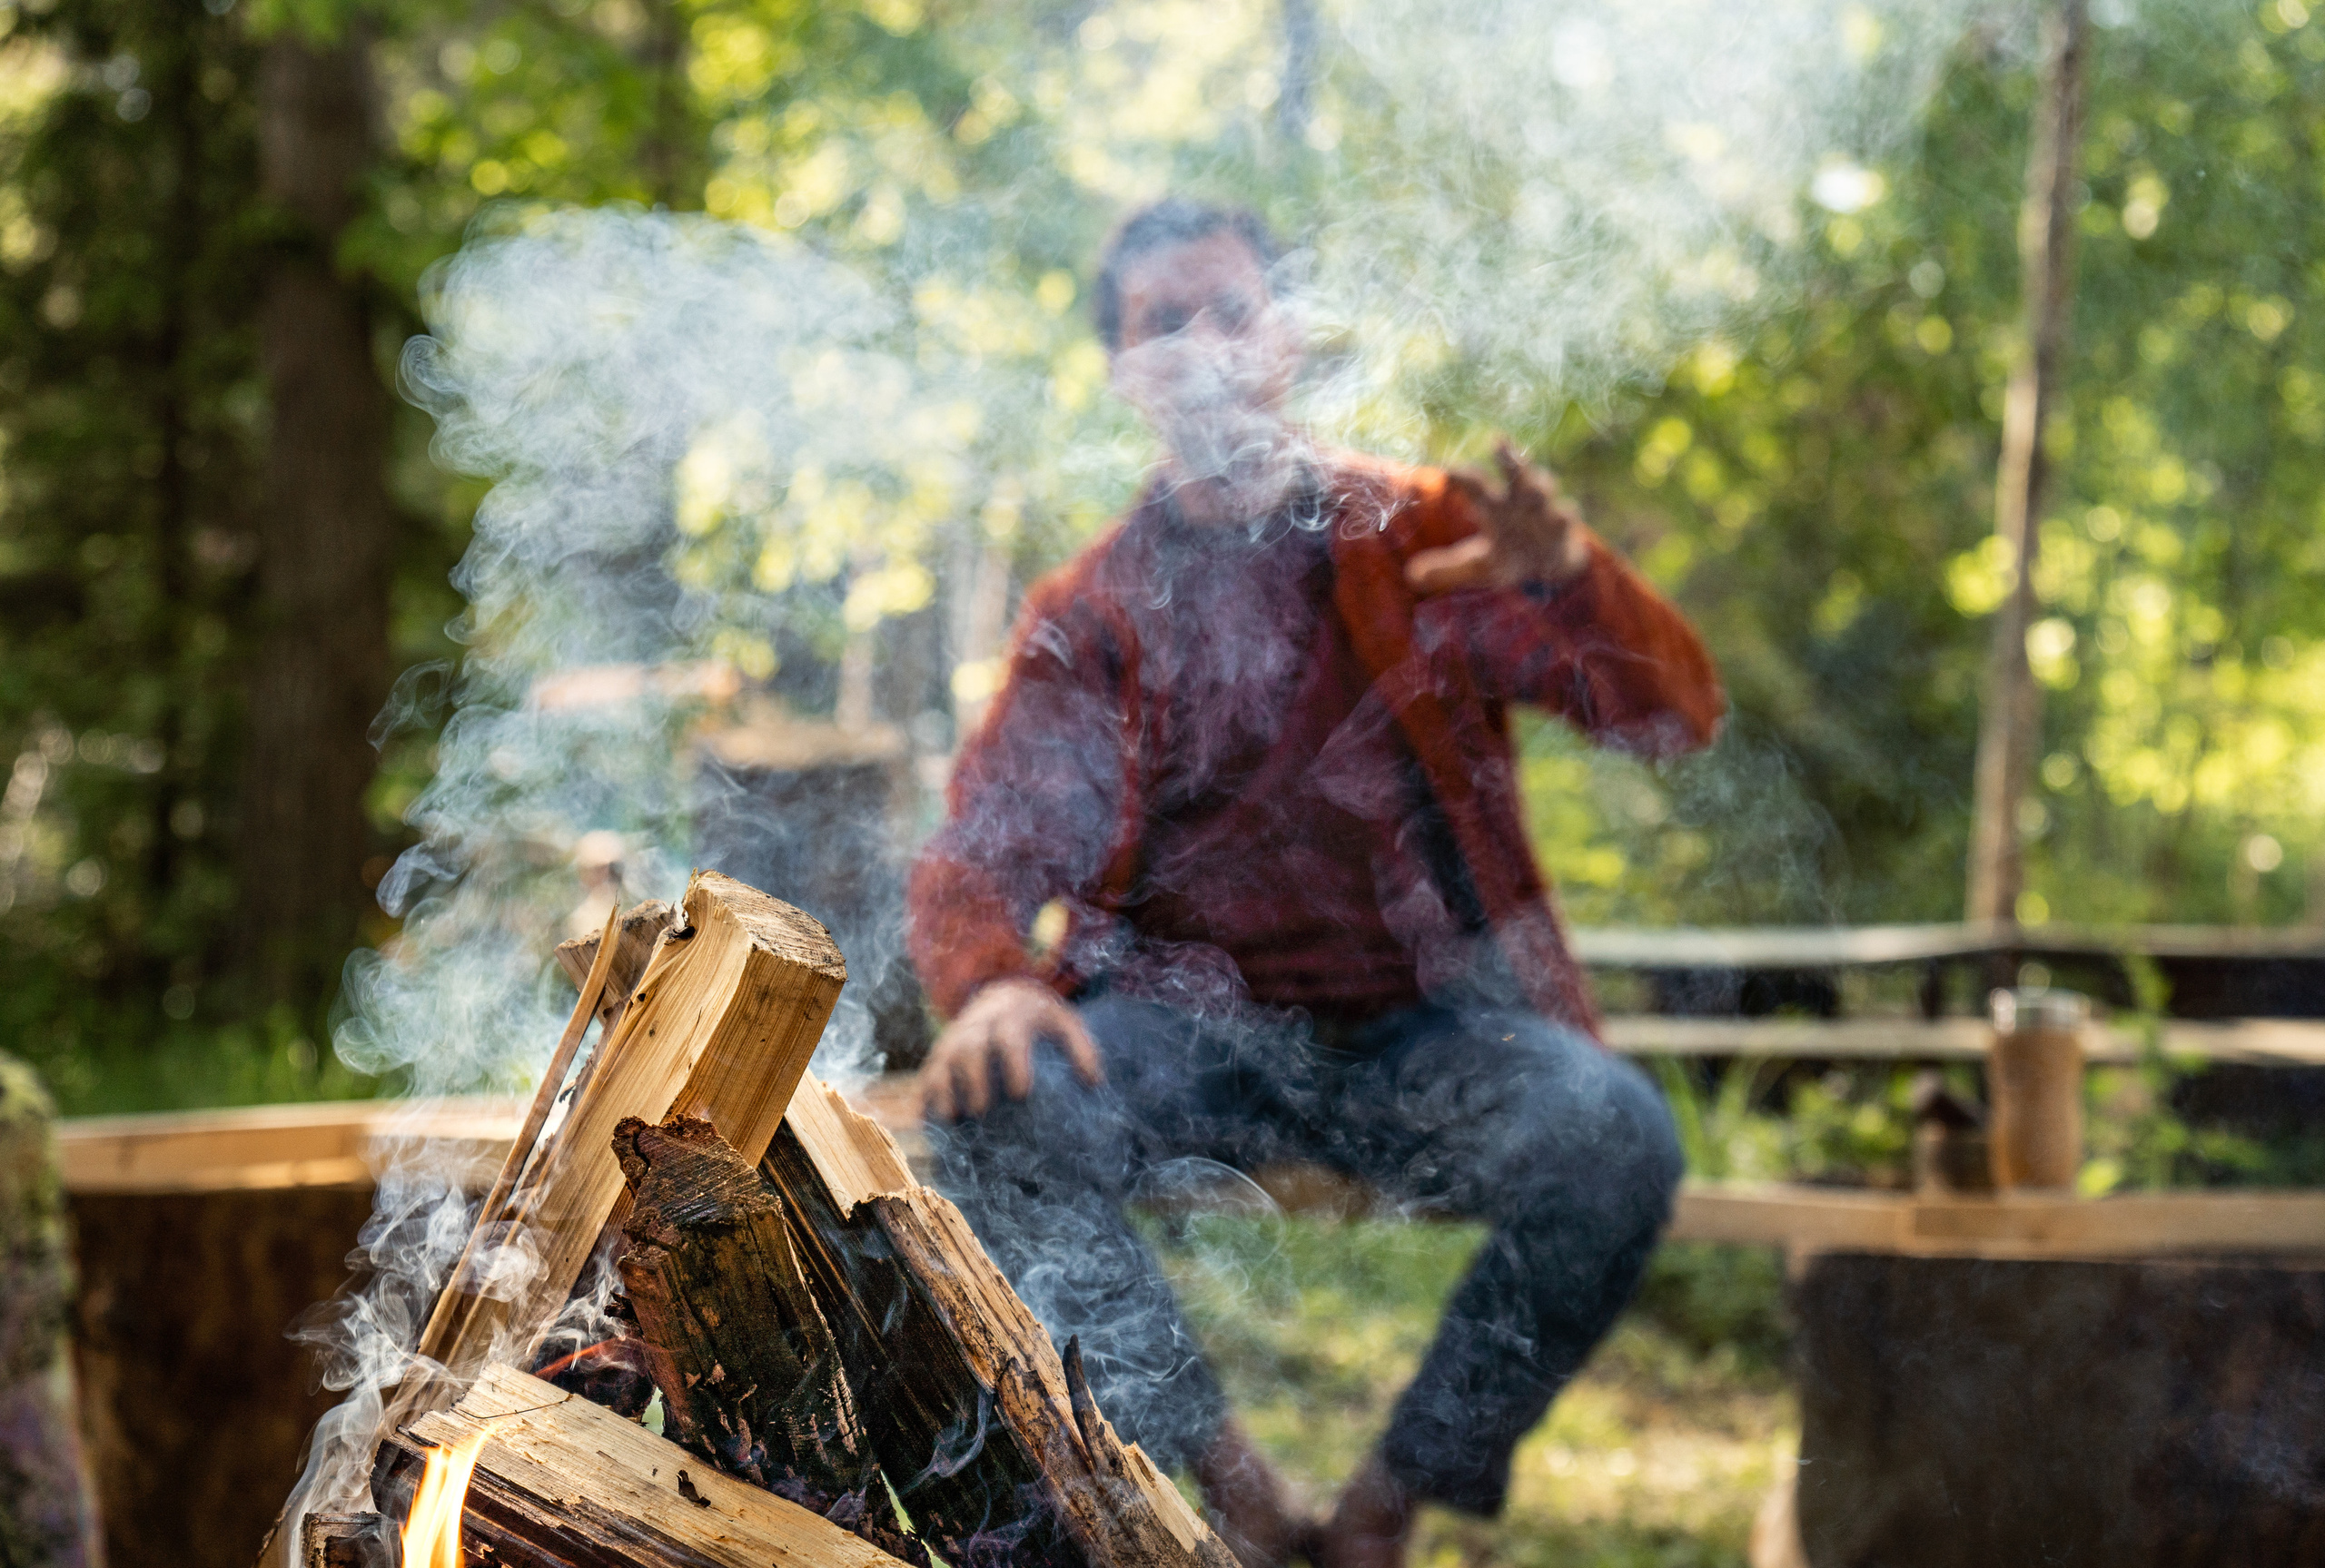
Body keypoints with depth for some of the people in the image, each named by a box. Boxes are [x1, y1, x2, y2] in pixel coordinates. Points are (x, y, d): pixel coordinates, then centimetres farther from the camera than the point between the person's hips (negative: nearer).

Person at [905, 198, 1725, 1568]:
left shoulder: (1424, 533, 5)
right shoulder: (1092, 613, 8)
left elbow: (1676, 720, -4)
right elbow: (983, 855, -1)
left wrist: (1575, 580, -27)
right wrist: (992, 983, -25)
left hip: (1427, 1027, 0)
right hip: (1196, 1028, 1)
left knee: (1614, 1141, -30)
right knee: (1002, 1111, -29)